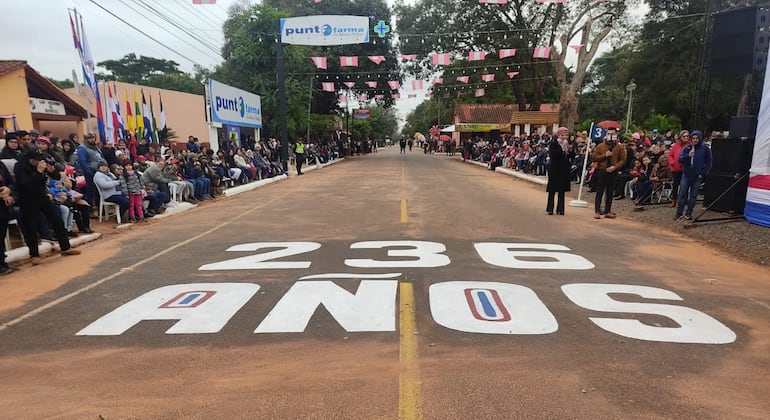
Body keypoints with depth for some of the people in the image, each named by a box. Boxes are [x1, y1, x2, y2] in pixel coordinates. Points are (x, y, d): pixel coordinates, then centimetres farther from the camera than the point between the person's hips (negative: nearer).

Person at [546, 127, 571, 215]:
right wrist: (562, 148, -22)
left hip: (564, 171, 5)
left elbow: (570, 157, 13)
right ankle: (550, 209, 8)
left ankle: (560, 209, 11)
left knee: (562, 191, 6)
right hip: (555, 170, -4)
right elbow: (552, 155, -21)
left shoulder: (567, 144, 10)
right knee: (552, 191, 1)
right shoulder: (553, 144, -4)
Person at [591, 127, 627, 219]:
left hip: (613, 173, 1)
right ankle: (597, 211, 3)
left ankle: (607, 211, 14)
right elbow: (593, 158, -1)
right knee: (599, 192, 0)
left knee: (610, 193, 6)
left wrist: (615, 167, -14)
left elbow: (623, 160, 2)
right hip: (601, 172, -1)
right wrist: (604, 155, -14)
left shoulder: (620, 147, 4)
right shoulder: (600, 146, 3)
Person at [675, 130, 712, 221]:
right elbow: (680, 159, -4)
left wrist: (703, 173, -4)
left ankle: (688, 213, 14)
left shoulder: (705, 149, 1)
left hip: (697, 177, 0)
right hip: (686, 175, 0)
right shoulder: (687, 148, 3)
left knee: (693, 196, 6)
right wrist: (688, 155, -22)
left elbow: (709, 163, 3)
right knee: (682, 194, 0)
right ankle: (679, 213, 5)